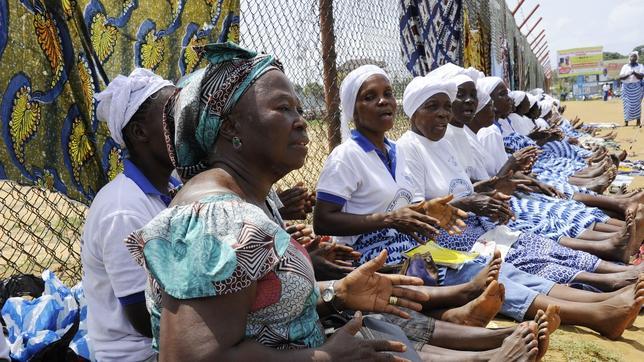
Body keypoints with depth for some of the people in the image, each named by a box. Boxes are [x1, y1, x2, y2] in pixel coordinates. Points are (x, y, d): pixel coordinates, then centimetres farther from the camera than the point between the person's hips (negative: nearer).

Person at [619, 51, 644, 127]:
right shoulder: (625, 66, 10)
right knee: (627, 104, -2)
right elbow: (620, 77, -1)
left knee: (637, 104, -5)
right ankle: (626, 121, 0)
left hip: (636, 87, -1)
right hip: (626, 87, 1)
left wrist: (635, 73, -25)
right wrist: (628, 74, -17)